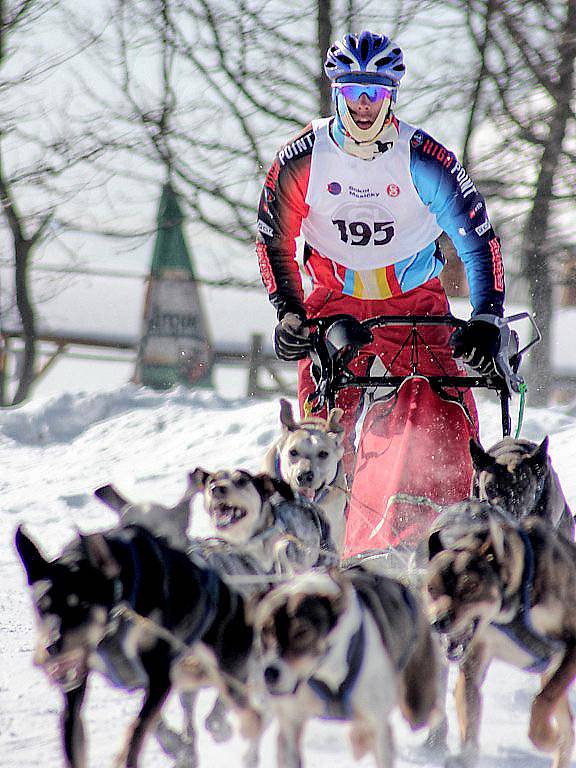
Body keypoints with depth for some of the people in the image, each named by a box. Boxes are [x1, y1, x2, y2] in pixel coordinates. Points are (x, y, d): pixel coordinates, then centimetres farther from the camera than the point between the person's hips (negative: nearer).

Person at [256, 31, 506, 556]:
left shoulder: (423, 158, -15)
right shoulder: (303, 159, -10)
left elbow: (478, 238, -12)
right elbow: (274, 241, 0)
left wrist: (486, 320, -22)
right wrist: (289, 312, -12)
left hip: (416, 305, -1)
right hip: (336, 302, 1)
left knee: (446, 426, -17)